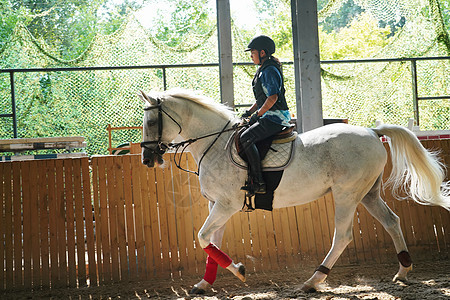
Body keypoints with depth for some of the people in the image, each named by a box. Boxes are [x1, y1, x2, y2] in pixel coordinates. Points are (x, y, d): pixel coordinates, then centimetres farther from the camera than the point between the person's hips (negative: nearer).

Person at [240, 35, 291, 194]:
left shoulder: (270, 70, -13)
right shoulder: (263, 70, 19)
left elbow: (272, 97, -22)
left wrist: (257, 114, -15)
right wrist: (249, 112, 16)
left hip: (275, 118, -11)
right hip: (270, 117, 11)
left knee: (246, 138, -24)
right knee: (243, 135, 16)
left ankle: (259, 183, -28)